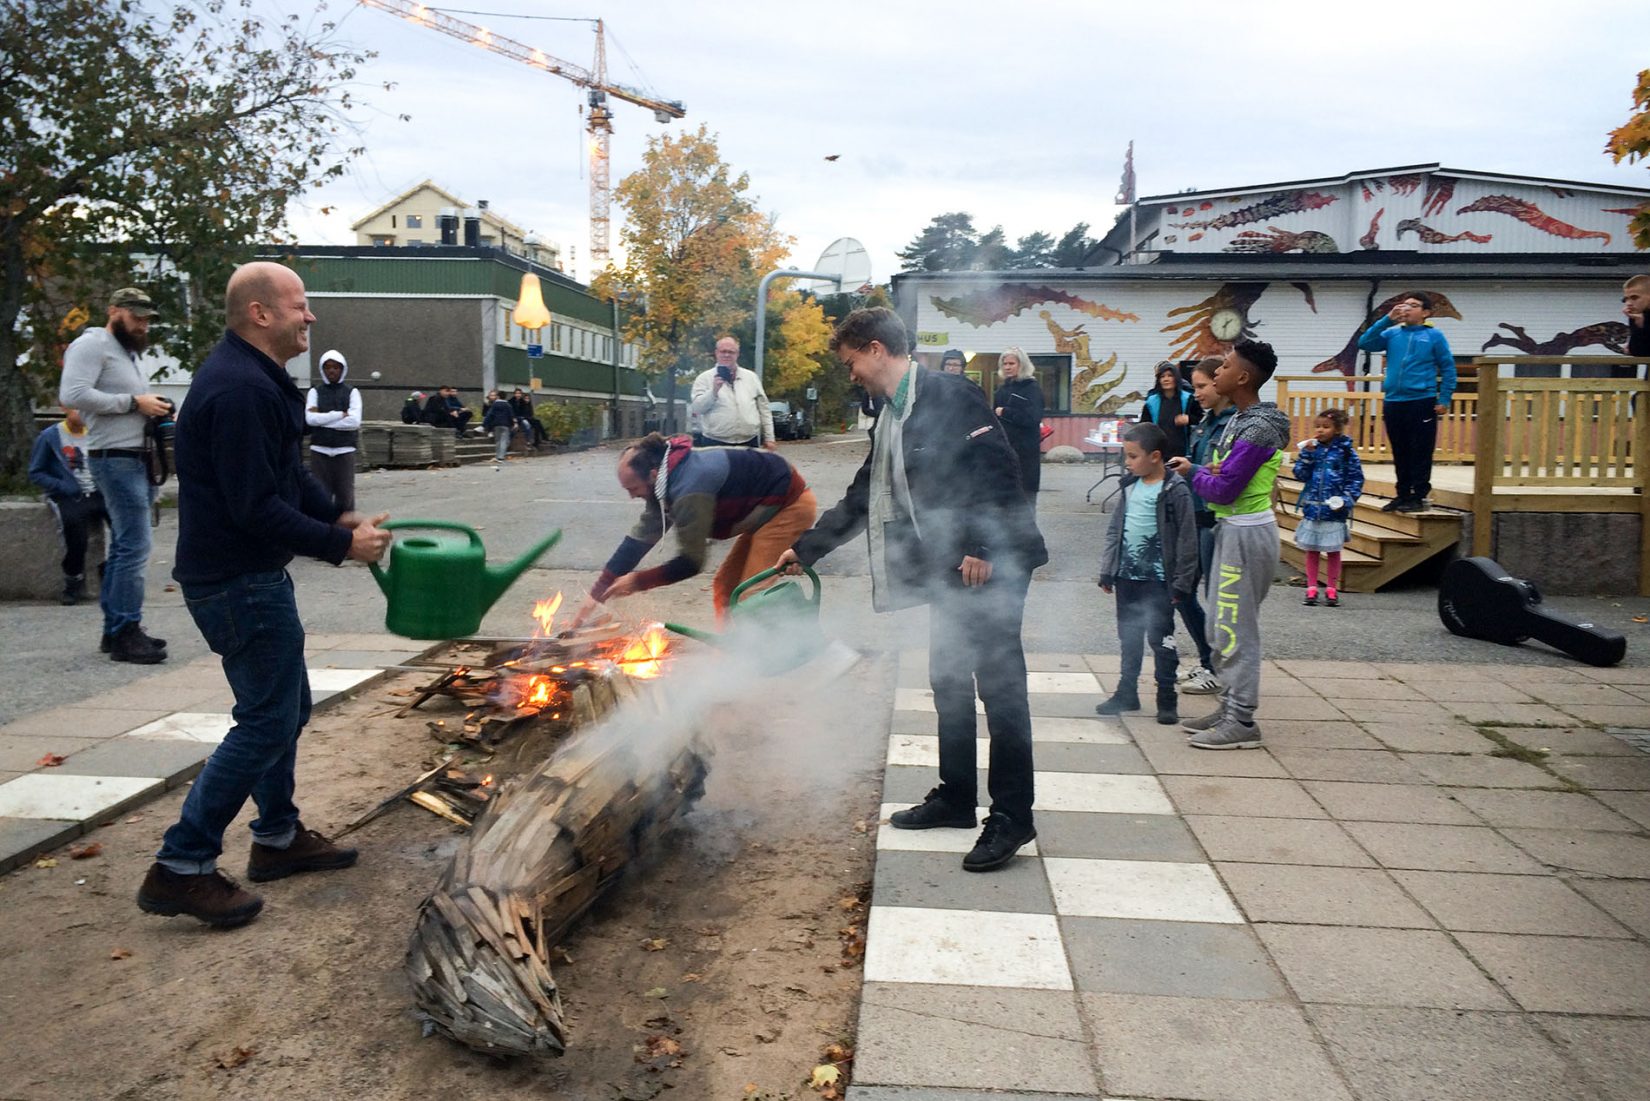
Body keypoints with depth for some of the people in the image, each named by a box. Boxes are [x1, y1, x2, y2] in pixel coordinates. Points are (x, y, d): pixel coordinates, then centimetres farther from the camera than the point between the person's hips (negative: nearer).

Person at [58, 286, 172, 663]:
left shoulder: (128, 352, 23)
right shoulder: (92, 345, -7)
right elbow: (73, 394, -20)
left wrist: (154, 410, 9)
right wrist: (133, 402, -18)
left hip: (136, 458, 10)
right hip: (116, 458, -10)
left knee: (123, 548, 12)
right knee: (134, 547, -13)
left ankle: (116, 629, 18)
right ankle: (126, 633, -9)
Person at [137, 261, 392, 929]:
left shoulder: (257, 380, 13)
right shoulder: (240, 390, -23)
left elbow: (287, 474, 20)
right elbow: (256, 509, -26)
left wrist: (339, 518, 8)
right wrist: (341, 545, -18)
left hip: (254, 574, 11)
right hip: (236, 582, -11)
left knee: (286, 706, 19)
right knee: (267, 721, -6)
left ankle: (278, 838, 33)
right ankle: (180, 868, 3)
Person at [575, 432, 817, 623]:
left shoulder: (689, 490, -30)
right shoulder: (665, 484, 0)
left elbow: (691, 562, -22)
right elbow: (639, 538, 3)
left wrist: (637, 581, -12)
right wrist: (597, 592, 2)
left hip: (791, 504, -10)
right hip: (767, 510, 10)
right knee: (725, 586, 12)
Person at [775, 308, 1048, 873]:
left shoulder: (948, 395, -11)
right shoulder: (889, 420, 17)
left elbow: (996, 466, -18)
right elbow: (860, 500, 23)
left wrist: (981, 548, -22)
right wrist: (805, 549, 25)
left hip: (990, 565, -9)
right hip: (950, 572, 9)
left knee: (999, 682, -4)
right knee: (949, 681, 14)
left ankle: (1012, 816, 4)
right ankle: (955, 797, 27)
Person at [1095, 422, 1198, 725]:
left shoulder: (1175, 491, -11)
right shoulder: (1129, 486, 8)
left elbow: (1186, 540, -11)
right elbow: (1114, 529, 13)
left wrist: (1181, 583, -13)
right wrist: (1107, 570, 10)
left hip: (1157, 579, -6)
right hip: (1127, 576, 6)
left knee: (1160, 638, 0)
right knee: (1129, 638, 15)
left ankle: (1167, 699, 11)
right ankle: (1127, 693, 27)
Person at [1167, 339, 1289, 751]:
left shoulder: (1257, 428, -19)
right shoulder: (1240, 420, 12)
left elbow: (1223, 490, -22)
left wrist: (1192, 472, -4)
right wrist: (1204, 471, -7)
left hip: (1246, 533, -10)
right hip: (1232, 529, 10)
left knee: (1235, 629, -5)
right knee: (1220, 627, 16)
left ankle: (1242, 722, 3)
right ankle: (1230, 707, 25)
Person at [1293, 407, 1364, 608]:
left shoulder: (1346, 451, -4)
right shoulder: (1311, 448, 3)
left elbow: (1356, 479, -2)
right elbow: (1300, 475, -3)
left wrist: (1347, 499, -13)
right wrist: (1307, 454, -13)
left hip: (1334, 510, -2)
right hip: (1312, 507, 2)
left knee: (1333, 551, 8)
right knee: (1312, 550, 8)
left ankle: (1332, 589, 19)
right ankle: (1311, 589, 16)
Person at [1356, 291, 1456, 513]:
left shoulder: (1434, 336, 2)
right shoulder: (1392, 334, 11)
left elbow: (1448, 368, 2)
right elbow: (1365, 343, 1)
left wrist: (1444, 400, -5)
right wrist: (1387, 320, -5)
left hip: (1422, 403, -4)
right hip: (1393, 403, 4)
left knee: (1420, 453, -2)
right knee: (1400, 453, 10)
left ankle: (1419, 497, 5)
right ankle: (1403, 495, 19)